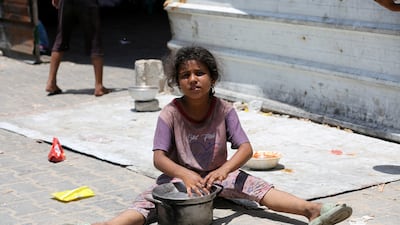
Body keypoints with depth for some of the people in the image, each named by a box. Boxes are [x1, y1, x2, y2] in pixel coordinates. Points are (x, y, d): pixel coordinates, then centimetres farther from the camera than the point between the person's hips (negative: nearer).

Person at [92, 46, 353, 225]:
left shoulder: (224, 110, -8)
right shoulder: (170, 114, -13)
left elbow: (246, 149, -15)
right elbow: (159, 158, -20)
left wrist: (223, 170, -36)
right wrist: (185, 174, -41)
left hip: (218, 175, 2)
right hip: (180, 176, -2)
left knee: (254, 185, -22)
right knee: (150, 199, -29)